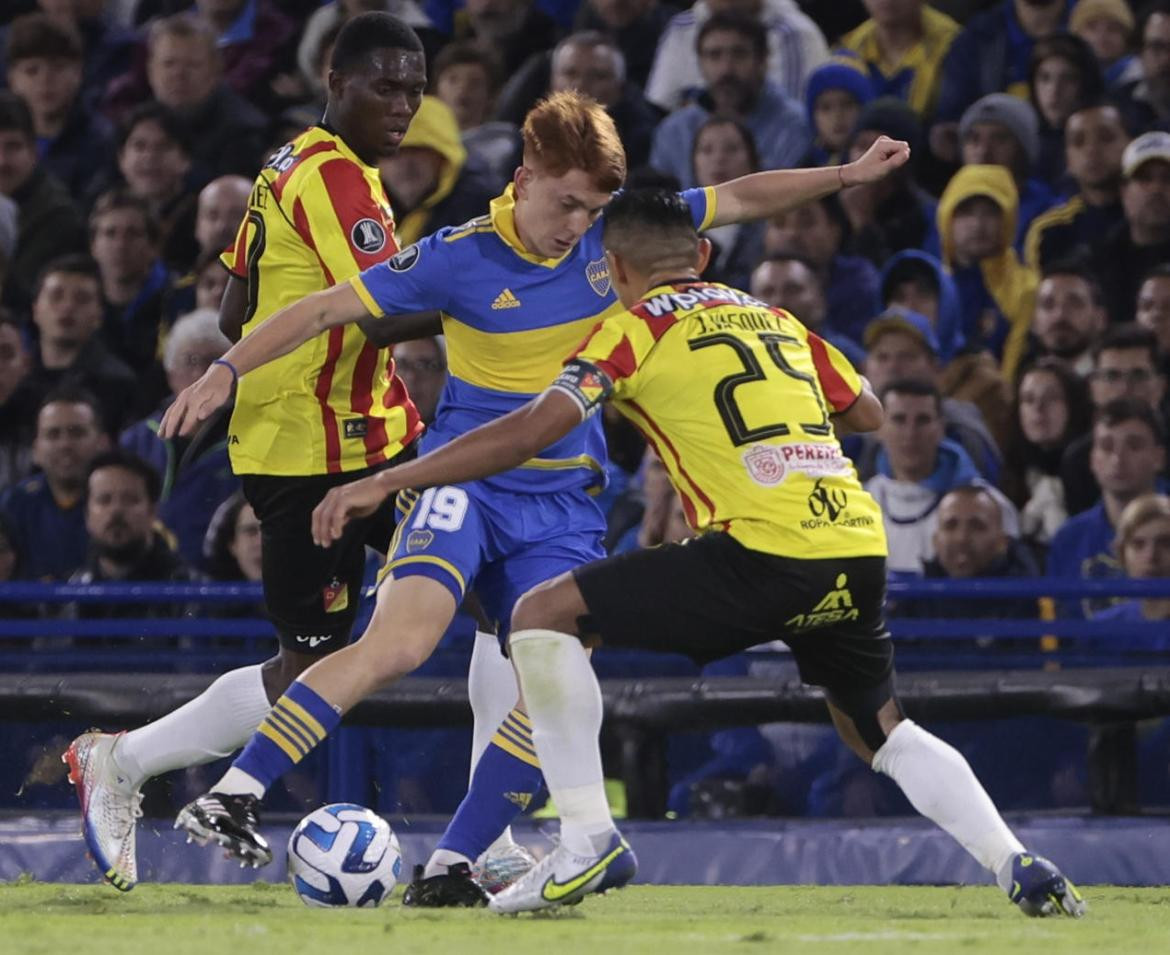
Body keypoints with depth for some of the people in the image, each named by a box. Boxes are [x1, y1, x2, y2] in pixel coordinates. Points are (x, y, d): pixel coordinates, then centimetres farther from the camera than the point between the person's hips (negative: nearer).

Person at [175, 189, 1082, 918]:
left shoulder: (639, 326, 7)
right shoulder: (777, 320, 24)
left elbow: (531, 430, -4)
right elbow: (870, 413, 34)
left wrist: (385, 483, -2)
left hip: (762, 551, -6)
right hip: (858, 545, 6)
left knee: (546, 616, 3)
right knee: (881, 728, 28)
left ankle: (589, 840, -1)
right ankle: (1019, 866, 12)